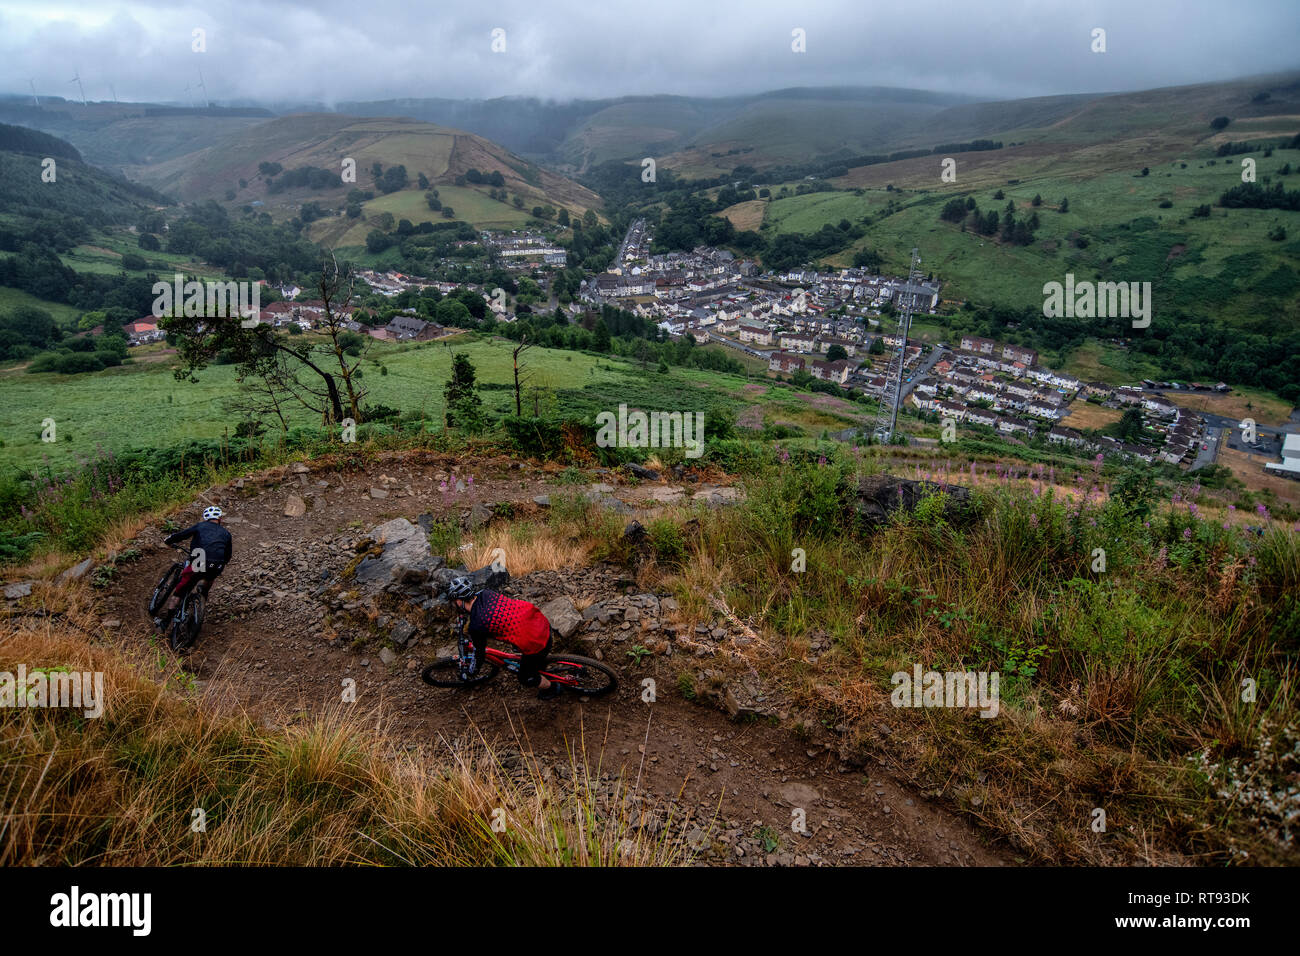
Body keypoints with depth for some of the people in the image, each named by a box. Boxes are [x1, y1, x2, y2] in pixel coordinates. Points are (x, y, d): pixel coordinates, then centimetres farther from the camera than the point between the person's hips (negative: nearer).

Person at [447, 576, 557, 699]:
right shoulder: (485, 592, 2)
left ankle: (551, 688, 44)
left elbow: (479, 652, 3)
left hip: (537, 643, -7)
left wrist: (472, 670, 23)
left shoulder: (475, 626, -15)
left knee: (526, 679, 21)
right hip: (543, 621, 7)